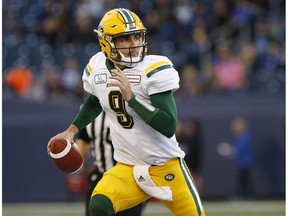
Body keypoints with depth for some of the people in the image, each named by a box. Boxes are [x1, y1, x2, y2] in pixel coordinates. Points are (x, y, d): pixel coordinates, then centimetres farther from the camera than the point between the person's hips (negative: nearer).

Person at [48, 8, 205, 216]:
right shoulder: (97, 69, -1)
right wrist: (71, 131, 14)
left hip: (167, 167, -3)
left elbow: (169, 127, -25)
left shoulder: (154, 70, -17)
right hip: (127, 168, 3)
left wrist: (131, 97, -29)